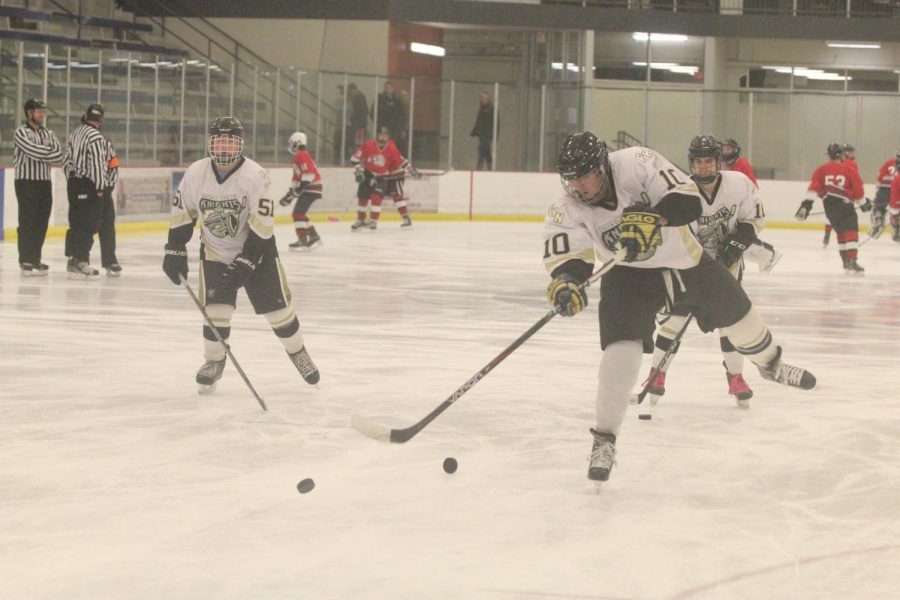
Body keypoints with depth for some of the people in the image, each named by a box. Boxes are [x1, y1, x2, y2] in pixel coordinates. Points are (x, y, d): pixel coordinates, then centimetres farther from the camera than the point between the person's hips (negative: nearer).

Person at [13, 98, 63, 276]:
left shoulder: (48, 133, 14)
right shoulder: (21, 132, -5)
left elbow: (58, 156, 0)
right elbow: (34, 151, -20)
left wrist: (41, 155, -13)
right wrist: (50, 151, -5)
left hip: (44, 182, 6)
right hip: (26, 182, -6)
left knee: (41, 223, 7)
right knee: (27, 222, -6)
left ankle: (36, 259, 14)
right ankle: (25, 261, -4)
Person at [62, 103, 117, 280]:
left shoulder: (75, 133, 13)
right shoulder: (95, 136, -16)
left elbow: (67, 160, 18)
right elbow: (97, 163, -20)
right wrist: (100, 187, -12)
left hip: (74, 184, 9)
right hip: (89, 186, -9)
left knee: (76, 223, 14)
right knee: (89, 225, -8)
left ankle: (73, 260, 18)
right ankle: (79, 262, -12)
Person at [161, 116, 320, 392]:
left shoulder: (256, 176, -24)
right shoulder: (196, 174, -13)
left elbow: (262, 225, -24)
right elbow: (182, 213, 1)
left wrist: (245, 263, -27)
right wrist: (175, 251, -3)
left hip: (255, 250, -2)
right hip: (215, 252, 2)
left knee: (277, 306, 3)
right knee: (216, 308, -10)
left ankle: (297, 351, 28)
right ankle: (214, 361, 13)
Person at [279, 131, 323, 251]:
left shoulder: (302, 155, -13)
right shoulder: (300, 156, 20)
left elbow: (309, 172, -24)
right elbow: (297, 177, 25)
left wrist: (302, 186, -26)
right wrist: (290, 194, 24)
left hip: (311, 187, -10)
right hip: (309, 188, 10)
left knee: (298, 213, -14)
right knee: (298, 213, 15)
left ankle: (302, 241, -18)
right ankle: (314, 237, 20)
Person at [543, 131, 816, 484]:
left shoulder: (637, 163, -29)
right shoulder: (566, 211, -22)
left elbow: (689, 201, -33)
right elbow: (568, 256, -27)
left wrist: (652, 218, -50)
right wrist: (565, 281, -49)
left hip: (686, 258, 1)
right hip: (629, 273, -1)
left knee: (737, 313, 19)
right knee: (622, 347, -22)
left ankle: (770, 364, 53)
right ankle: (604, 439, -14)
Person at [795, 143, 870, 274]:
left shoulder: (821, 170, 9)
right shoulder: (849, 170, 2)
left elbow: (814, 187, -2)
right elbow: (857, 189, 5)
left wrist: (806, 203, -7)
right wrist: (863, 203, 21)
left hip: (829, 206, 4)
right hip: (845, 204, -4)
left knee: (841, 232, 20)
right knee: (851, 232, -7)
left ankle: (846, 263, 22)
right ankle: (852, 262, -24)